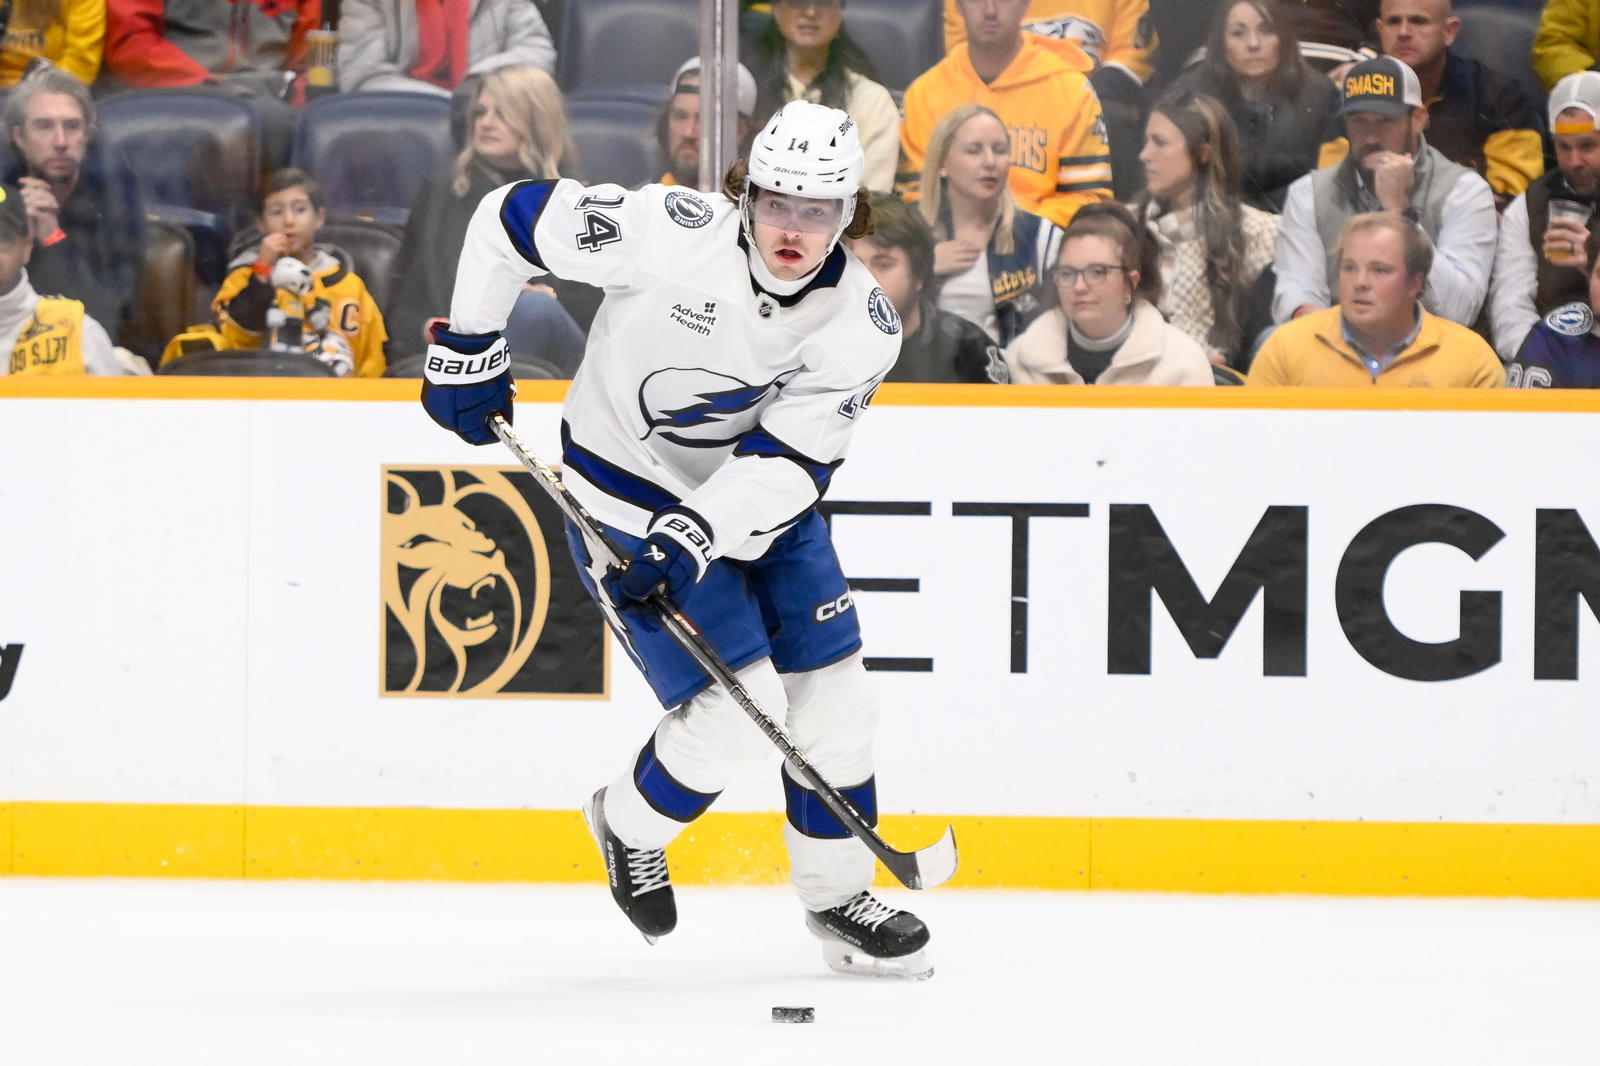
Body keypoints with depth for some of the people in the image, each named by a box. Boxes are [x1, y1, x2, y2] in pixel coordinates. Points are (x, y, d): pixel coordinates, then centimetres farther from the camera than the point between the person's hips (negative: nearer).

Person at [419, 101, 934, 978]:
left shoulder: (862, 326, -16)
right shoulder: (670, 233, -27)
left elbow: (789, 461, -22)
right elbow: (511, 219, -16)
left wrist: (689, 539, -35)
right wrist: (469, 353, -11)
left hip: (759, 501, 5)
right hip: (628, 495, -5)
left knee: (833, 699, 5)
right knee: (736, 712, -12)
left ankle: (839, 899, 25)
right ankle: (631, 827, 18)